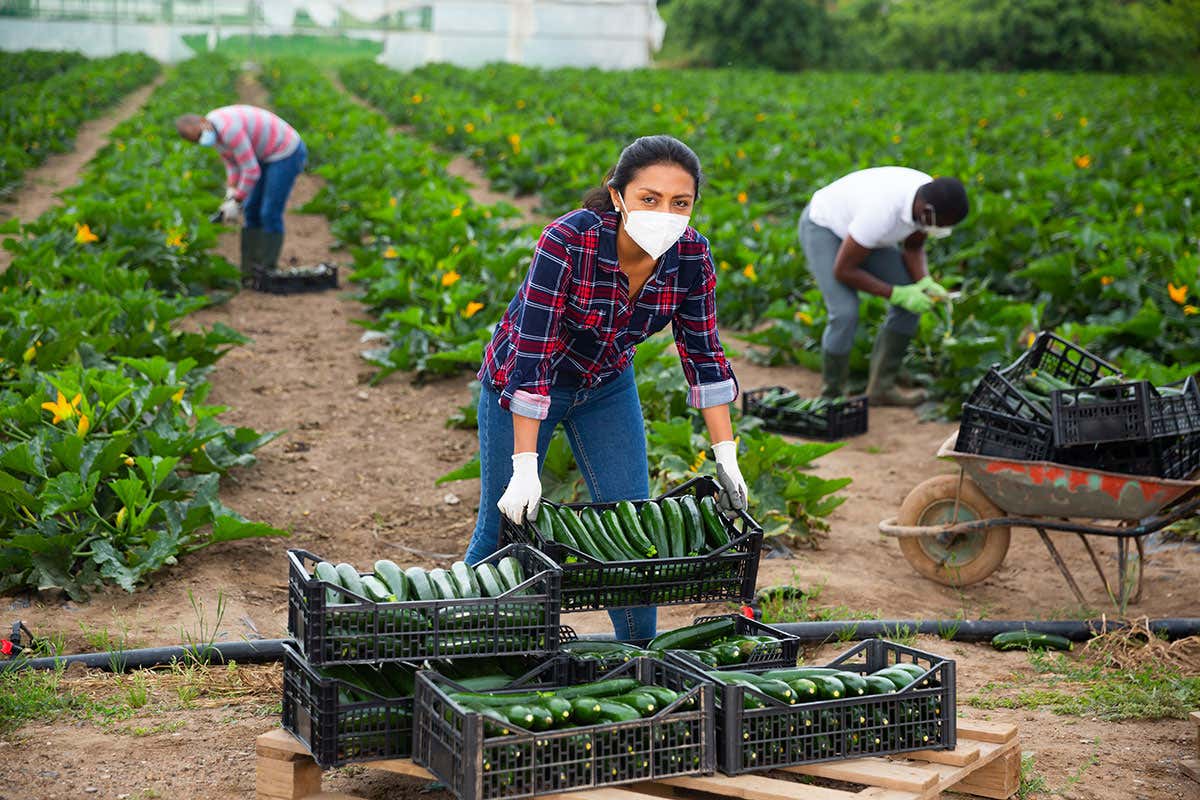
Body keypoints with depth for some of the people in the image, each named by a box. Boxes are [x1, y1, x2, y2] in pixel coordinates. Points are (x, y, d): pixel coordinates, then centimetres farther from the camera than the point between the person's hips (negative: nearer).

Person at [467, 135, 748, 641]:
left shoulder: (690, 256, -20)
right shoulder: (567, 242, -35)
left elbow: (703, 353, -8)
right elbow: (532, 355, -34)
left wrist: (726, 456, -10)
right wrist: (525, 467, -36)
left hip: (606, 386, 4)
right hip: (521, 386, -4)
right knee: (505, 529, 3)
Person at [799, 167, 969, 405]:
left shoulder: (931, 198, -20)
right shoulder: (882, 213, -42)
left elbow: (913, 247, -1)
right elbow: (843, 270, -30)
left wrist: (925, 283, -20)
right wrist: (897, 294, -28)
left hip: (855, 224, 8)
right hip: (823, 226, -7)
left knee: (912, 302, -4)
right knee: (845, 313, -23)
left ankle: (881, 387, 4)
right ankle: (832, 394, -2)